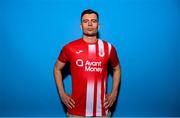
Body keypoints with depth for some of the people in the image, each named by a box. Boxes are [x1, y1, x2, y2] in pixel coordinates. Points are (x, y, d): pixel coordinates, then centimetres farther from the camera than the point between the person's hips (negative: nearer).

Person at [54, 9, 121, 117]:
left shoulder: (109, 48, -2)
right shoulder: (70, 48, -5)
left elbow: (117, 69, 14)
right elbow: (57, 69, 9)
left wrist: (114, 93, 6)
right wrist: (62, 94, 2)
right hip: (76, 110, -1)